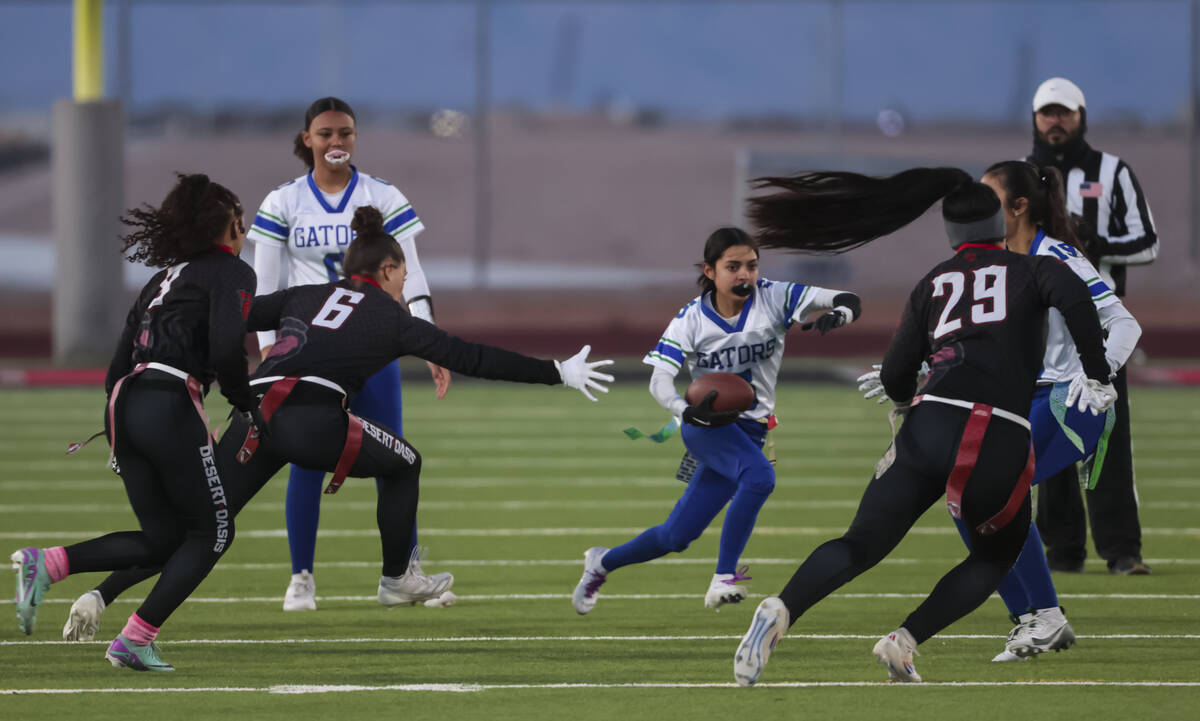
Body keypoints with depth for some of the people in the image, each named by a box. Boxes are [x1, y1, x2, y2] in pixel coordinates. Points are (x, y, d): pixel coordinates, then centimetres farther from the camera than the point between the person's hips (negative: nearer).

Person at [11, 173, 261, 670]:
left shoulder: (166, 277, 25)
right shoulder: (231, 272, 2)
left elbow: (118, 366, 22)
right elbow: (226, 350, -15)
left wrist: (118, 440, 26)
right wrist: (246, 406, 2)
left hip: (124, 404, 8)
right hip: (171, 408, -8)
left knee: (162, 539, 14)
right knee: (211, 532, 6)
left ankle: (45, 564, -3)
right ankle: (135, 641, -3)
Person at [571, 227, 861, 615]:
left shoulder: (773, 298, -8)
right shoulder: (692, 319, -10)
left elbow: (849, 302, -14)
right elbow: (660, 380, -21)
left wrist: (838, 314, -40)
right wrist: (687, 410, -43)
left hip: (749, 429, 4)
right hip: (706, 424, -4)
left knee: (676, 537, 7)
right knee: (759, 475, -35)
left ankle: (604, 562, 33)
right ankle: (724, 578, -28)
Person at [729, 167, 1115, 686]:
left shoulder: (932, 283, 21)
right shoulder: (1032, 270, 16)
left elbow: (895, 377, 18)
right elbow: (1074, 298, -8)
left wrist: (905, 402, 41)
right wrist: (1097, 376, 0)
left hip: (930, 426, 2)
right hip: (1002, 439, -2)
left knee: (863, 543, -1)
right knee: (998, 555, 22)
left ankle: (781, 610, -29)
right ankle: (904, 641, 4)